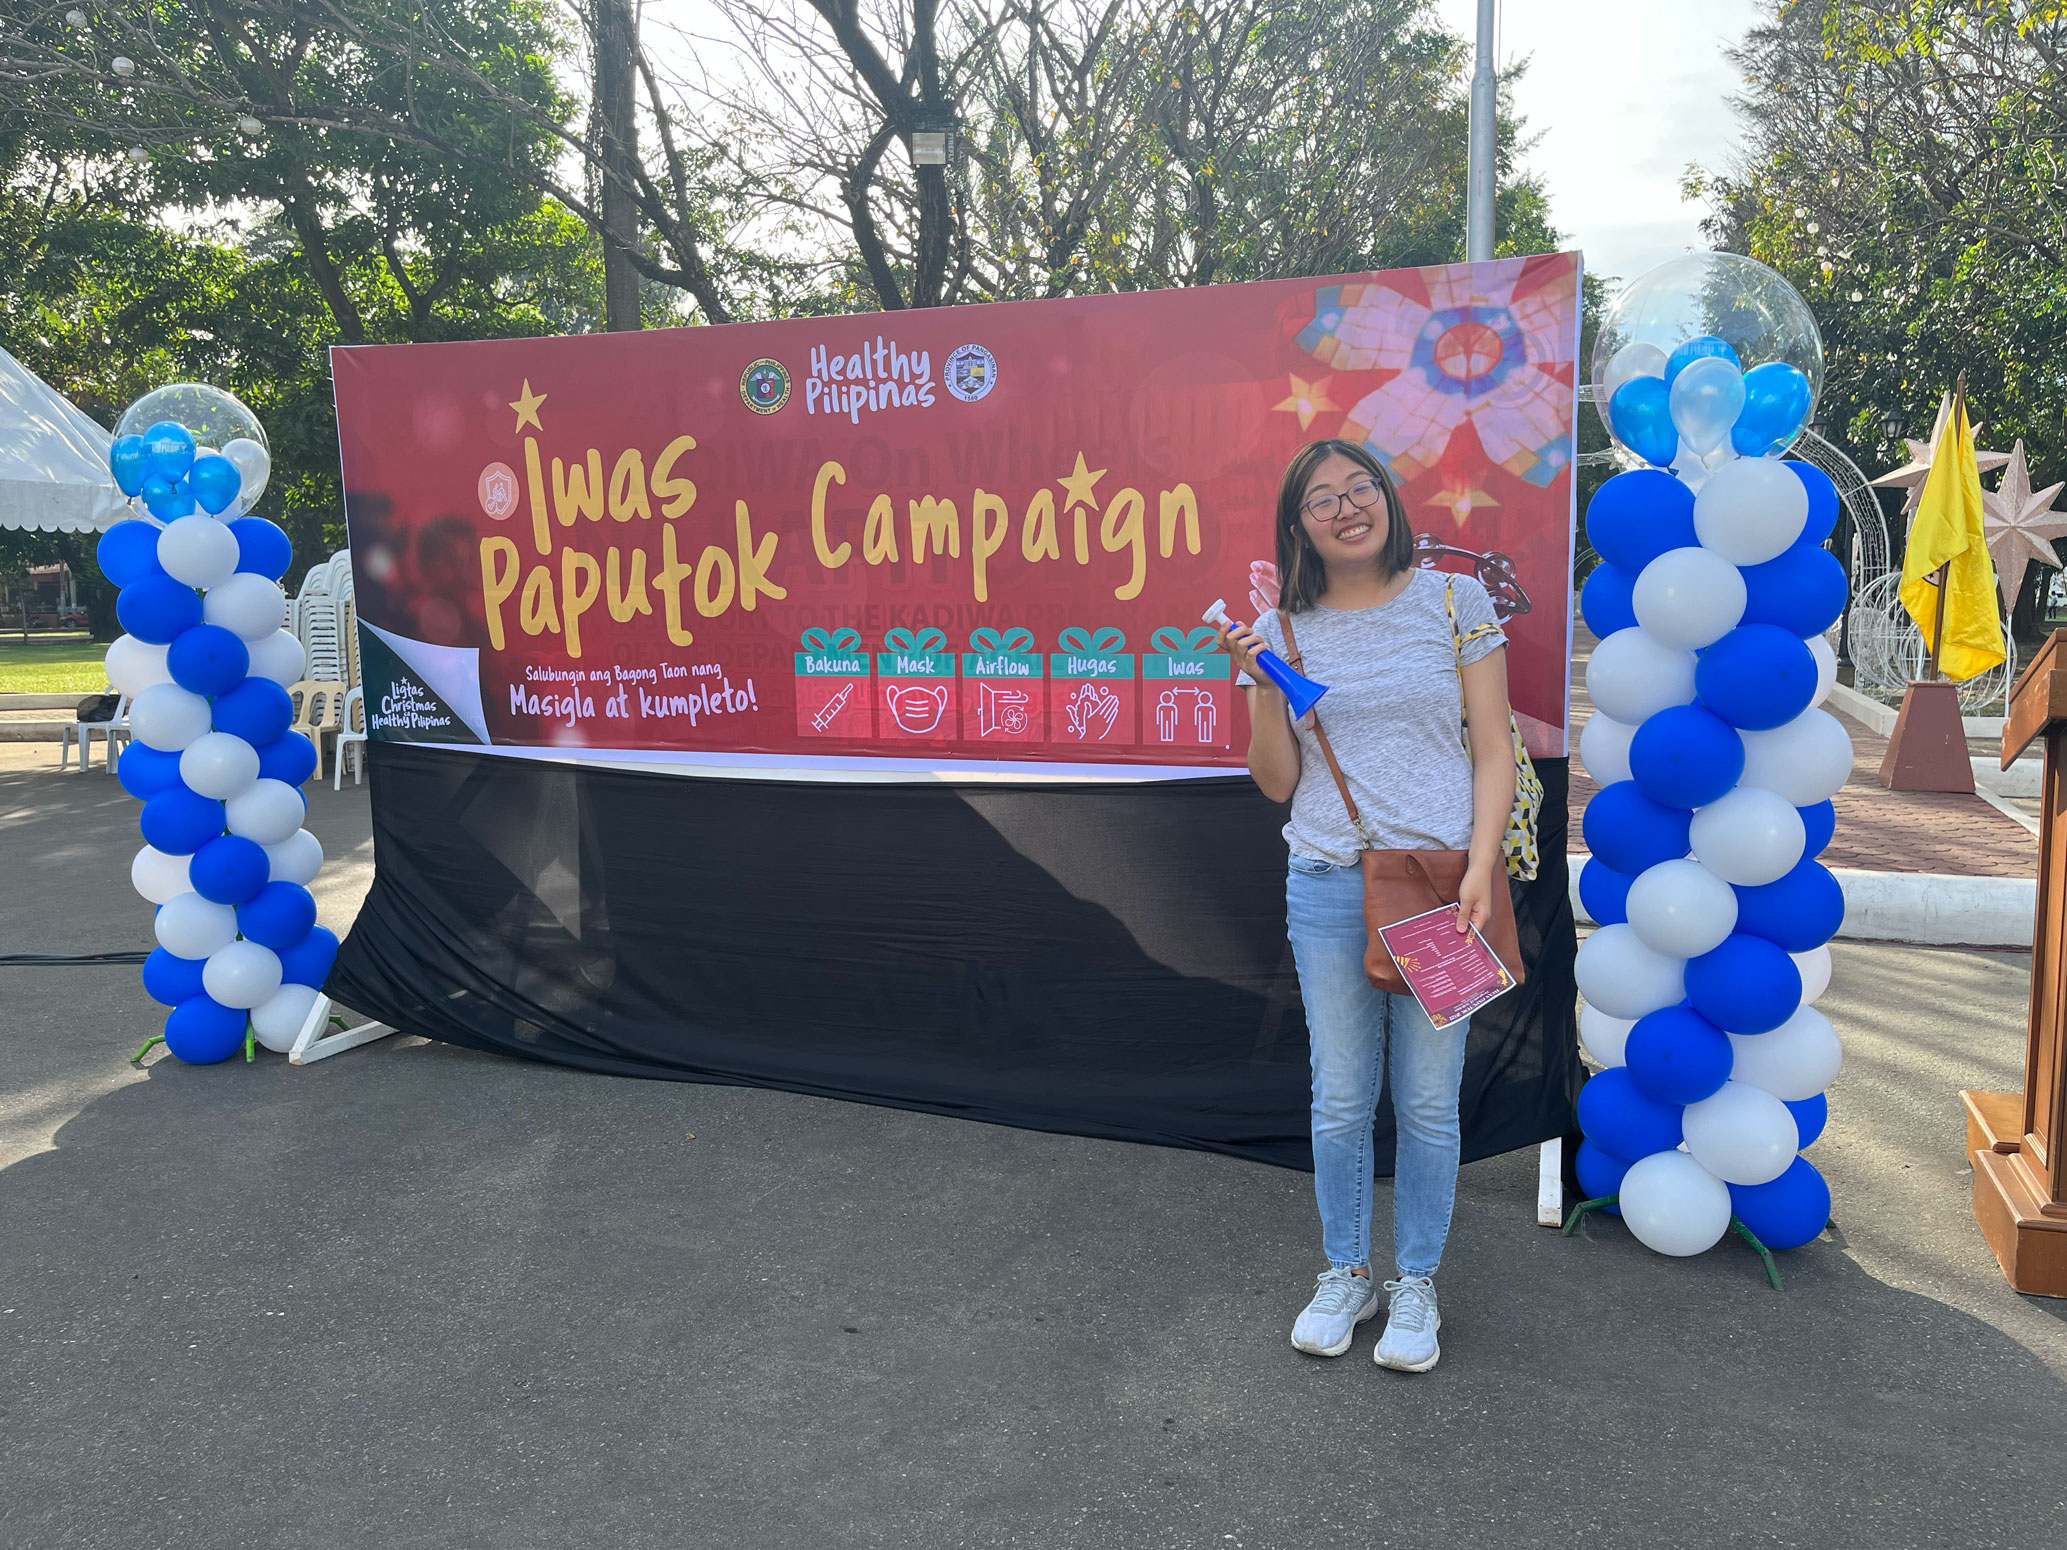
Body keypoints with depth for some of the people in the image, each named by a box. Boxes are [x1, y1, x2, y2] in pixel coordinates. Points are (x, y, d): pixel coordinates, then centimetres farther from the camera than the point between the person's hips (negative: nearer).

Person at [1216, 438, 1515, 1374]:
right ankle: (1344, 1275, 29)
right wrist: (1263, 686, -8)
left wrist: (1480, 867, -12)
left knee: (1427, 1101, 6)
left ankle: (1415, 1286, 25)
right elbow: (1278, 783, 7)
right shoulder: (1282, 631, 6)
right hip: (1326, 886, 2)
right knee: (1341, 1100, 10)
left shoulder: (1455, 601, 1)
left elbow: (1493, 753, 0)